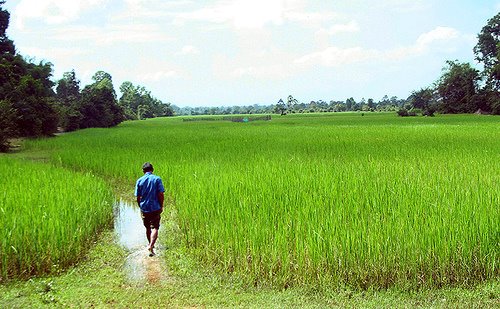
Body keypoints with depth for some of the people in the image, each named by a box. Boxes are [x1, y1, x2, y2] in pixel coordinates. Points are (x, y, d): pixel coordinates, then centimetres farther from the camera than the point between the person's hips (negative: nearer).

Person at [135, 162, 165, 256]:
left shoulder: (139, 181, -1)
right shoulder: (157, 179, -7)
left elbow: (138, 197, 1)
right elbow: (161, 194, -9)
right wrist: (161, 206, 3)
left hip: (144, 209, 3)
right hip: (155, 208, -3)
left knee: (148, 228, 19)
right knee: (155, 228, -2)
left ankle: (150, 244, 34)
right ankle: (151, 246, -21)